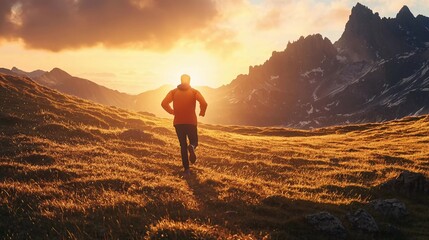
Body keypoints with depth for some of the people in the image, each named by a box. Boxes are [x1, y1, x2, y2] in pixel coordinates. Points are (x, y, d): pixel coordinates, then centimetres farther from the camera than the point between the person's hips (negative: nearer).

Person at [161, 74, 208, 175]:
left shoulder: (174, 92, 5)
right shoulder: (194, 92, 1)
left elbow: (164, 103, -10)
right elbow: (204, 103, -15)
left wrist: (172, 111, 5)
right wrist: (202, 113, 2)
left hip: (178, 123, 1)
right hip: (191, 122, -1)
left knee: (183, 146, 11)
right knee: (194, 142, 15)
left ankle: (186, 169, 2)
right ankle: (191, 147, -23)